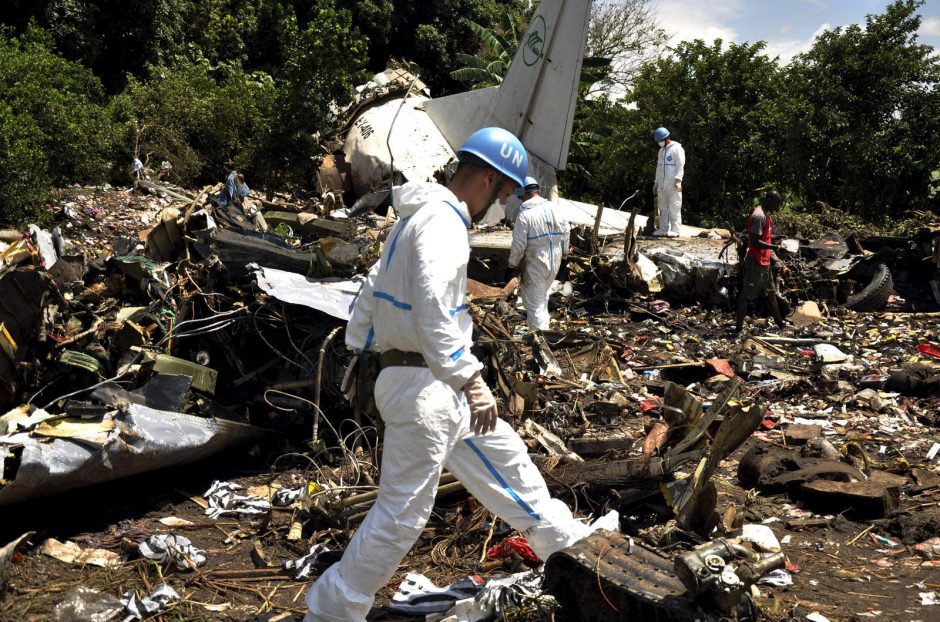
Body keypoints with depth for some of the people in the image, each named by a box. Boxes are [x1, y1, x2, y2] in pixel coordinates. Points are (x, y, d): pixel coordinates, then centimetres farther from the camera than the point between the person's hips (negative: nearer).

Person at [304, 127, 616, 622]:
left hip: (434, 383, 11)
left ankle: (561, 537, 39)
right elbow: (432, 310, -30)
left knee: (502, 452, 22)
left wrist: (356, 349, 21)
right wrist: (470, 379, -29)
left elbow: (373, 289, 18)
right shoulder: (443, 220, -18)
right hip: (422, 383, -11)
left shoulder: (420, 217, 14)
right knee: (403, 511, -3)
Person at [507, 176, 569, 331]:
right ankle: (543, 327, 32)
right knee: (542, 297, 24)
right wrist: (563, 255, 19)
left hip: (535, 264, -6)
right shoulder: (553, 208, 2)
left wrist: (513, 264, -3)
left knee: (535, 303, 1)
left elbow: (519, 244, -14)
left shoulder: (525, 214, -14)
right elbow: (564, 234, 7)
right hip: (554, 262, 6)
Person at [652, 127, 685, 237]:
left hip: (673, 185, -8)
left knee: (674, 208, -6)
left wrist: (678, 180, -22)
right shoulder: (662, 150, 20)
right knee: (663, 208, 9)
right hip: (662, 185, 8)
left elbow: (680, 165, -13)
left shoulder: (677, 148, -6)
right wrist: (656, 182, 23)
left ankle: (675, 230, -6)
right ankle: (663, 229, 13)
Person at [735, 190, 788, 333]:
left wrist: (774, 258, 18)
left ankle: (779, 322, 30)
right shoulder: (759, 216, -20)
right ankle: (738, 327, -1)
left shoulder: (765, 214, 12)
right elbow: (755, 242, -25)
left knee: (770, 293, 19)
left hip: (764, 262, 10)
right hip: (756, 262, -10)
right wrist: (774, 247, -20)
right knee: (747, 295, -5)